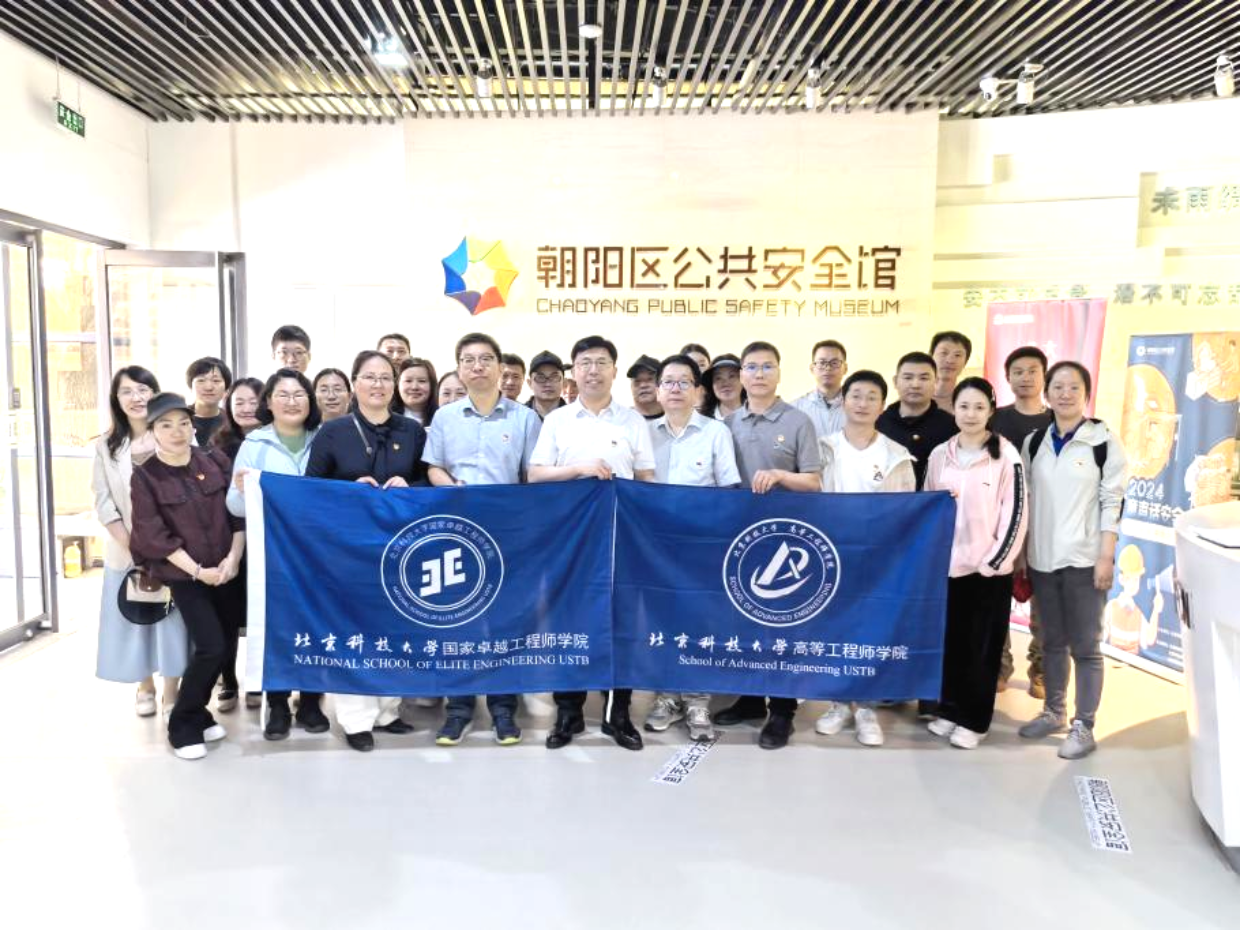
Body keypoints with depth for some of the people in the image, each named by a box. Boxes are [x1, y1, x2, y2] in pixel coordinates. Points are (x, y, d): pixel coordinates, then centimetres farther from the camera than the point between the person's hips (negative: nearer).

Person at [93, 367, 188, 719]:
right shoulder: (106, 446, 5)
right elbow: (103, 501, 1)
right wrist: (131, 545, -9)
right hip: (126, 549, 3)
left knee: (172, 617, 1)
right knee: (132, 617, 10)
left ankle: (171, 693, 14)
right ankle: (145, 686, 29)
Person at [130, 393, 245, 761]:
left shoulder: (216, 460, 2)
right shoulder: (144, 477, -6)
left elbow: (238, 512, 1)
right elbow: (155, 535, -10)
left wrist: (233, 558, -10)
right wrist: (197, 570, -15)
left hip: (225, 570, 4)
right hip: (183, 574, -4)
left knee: (221, 646, 7)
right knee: (212, 647, -12)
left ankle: (197, 712, 29)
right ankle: (183, 725, 9)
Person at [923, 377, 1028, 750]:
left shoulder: (1006, 455, -6)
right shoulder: (940, 454, 7)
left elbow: (1015, 513, -7)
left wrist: (995, 561, -10)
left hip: (988, 568, -4)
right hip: (945, 564, 4)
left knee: (982, 646, 4)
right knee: (949, 642, 10)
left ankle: (974, 719, 16)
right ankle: (948, 710, 24)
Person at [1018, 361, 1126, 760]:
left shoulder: (1104, 441, -4)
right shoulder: (1034, 442, 8)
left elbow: (1112, 501, -6)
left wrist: (1106, 556, -11)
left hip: (1083, 559, -4)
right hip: (1042, 559, 4)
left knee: (1085, 645, 3)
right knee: (1053, 641, 15)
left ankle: (1083, 726, 12)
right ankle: (1053, 712, 29)